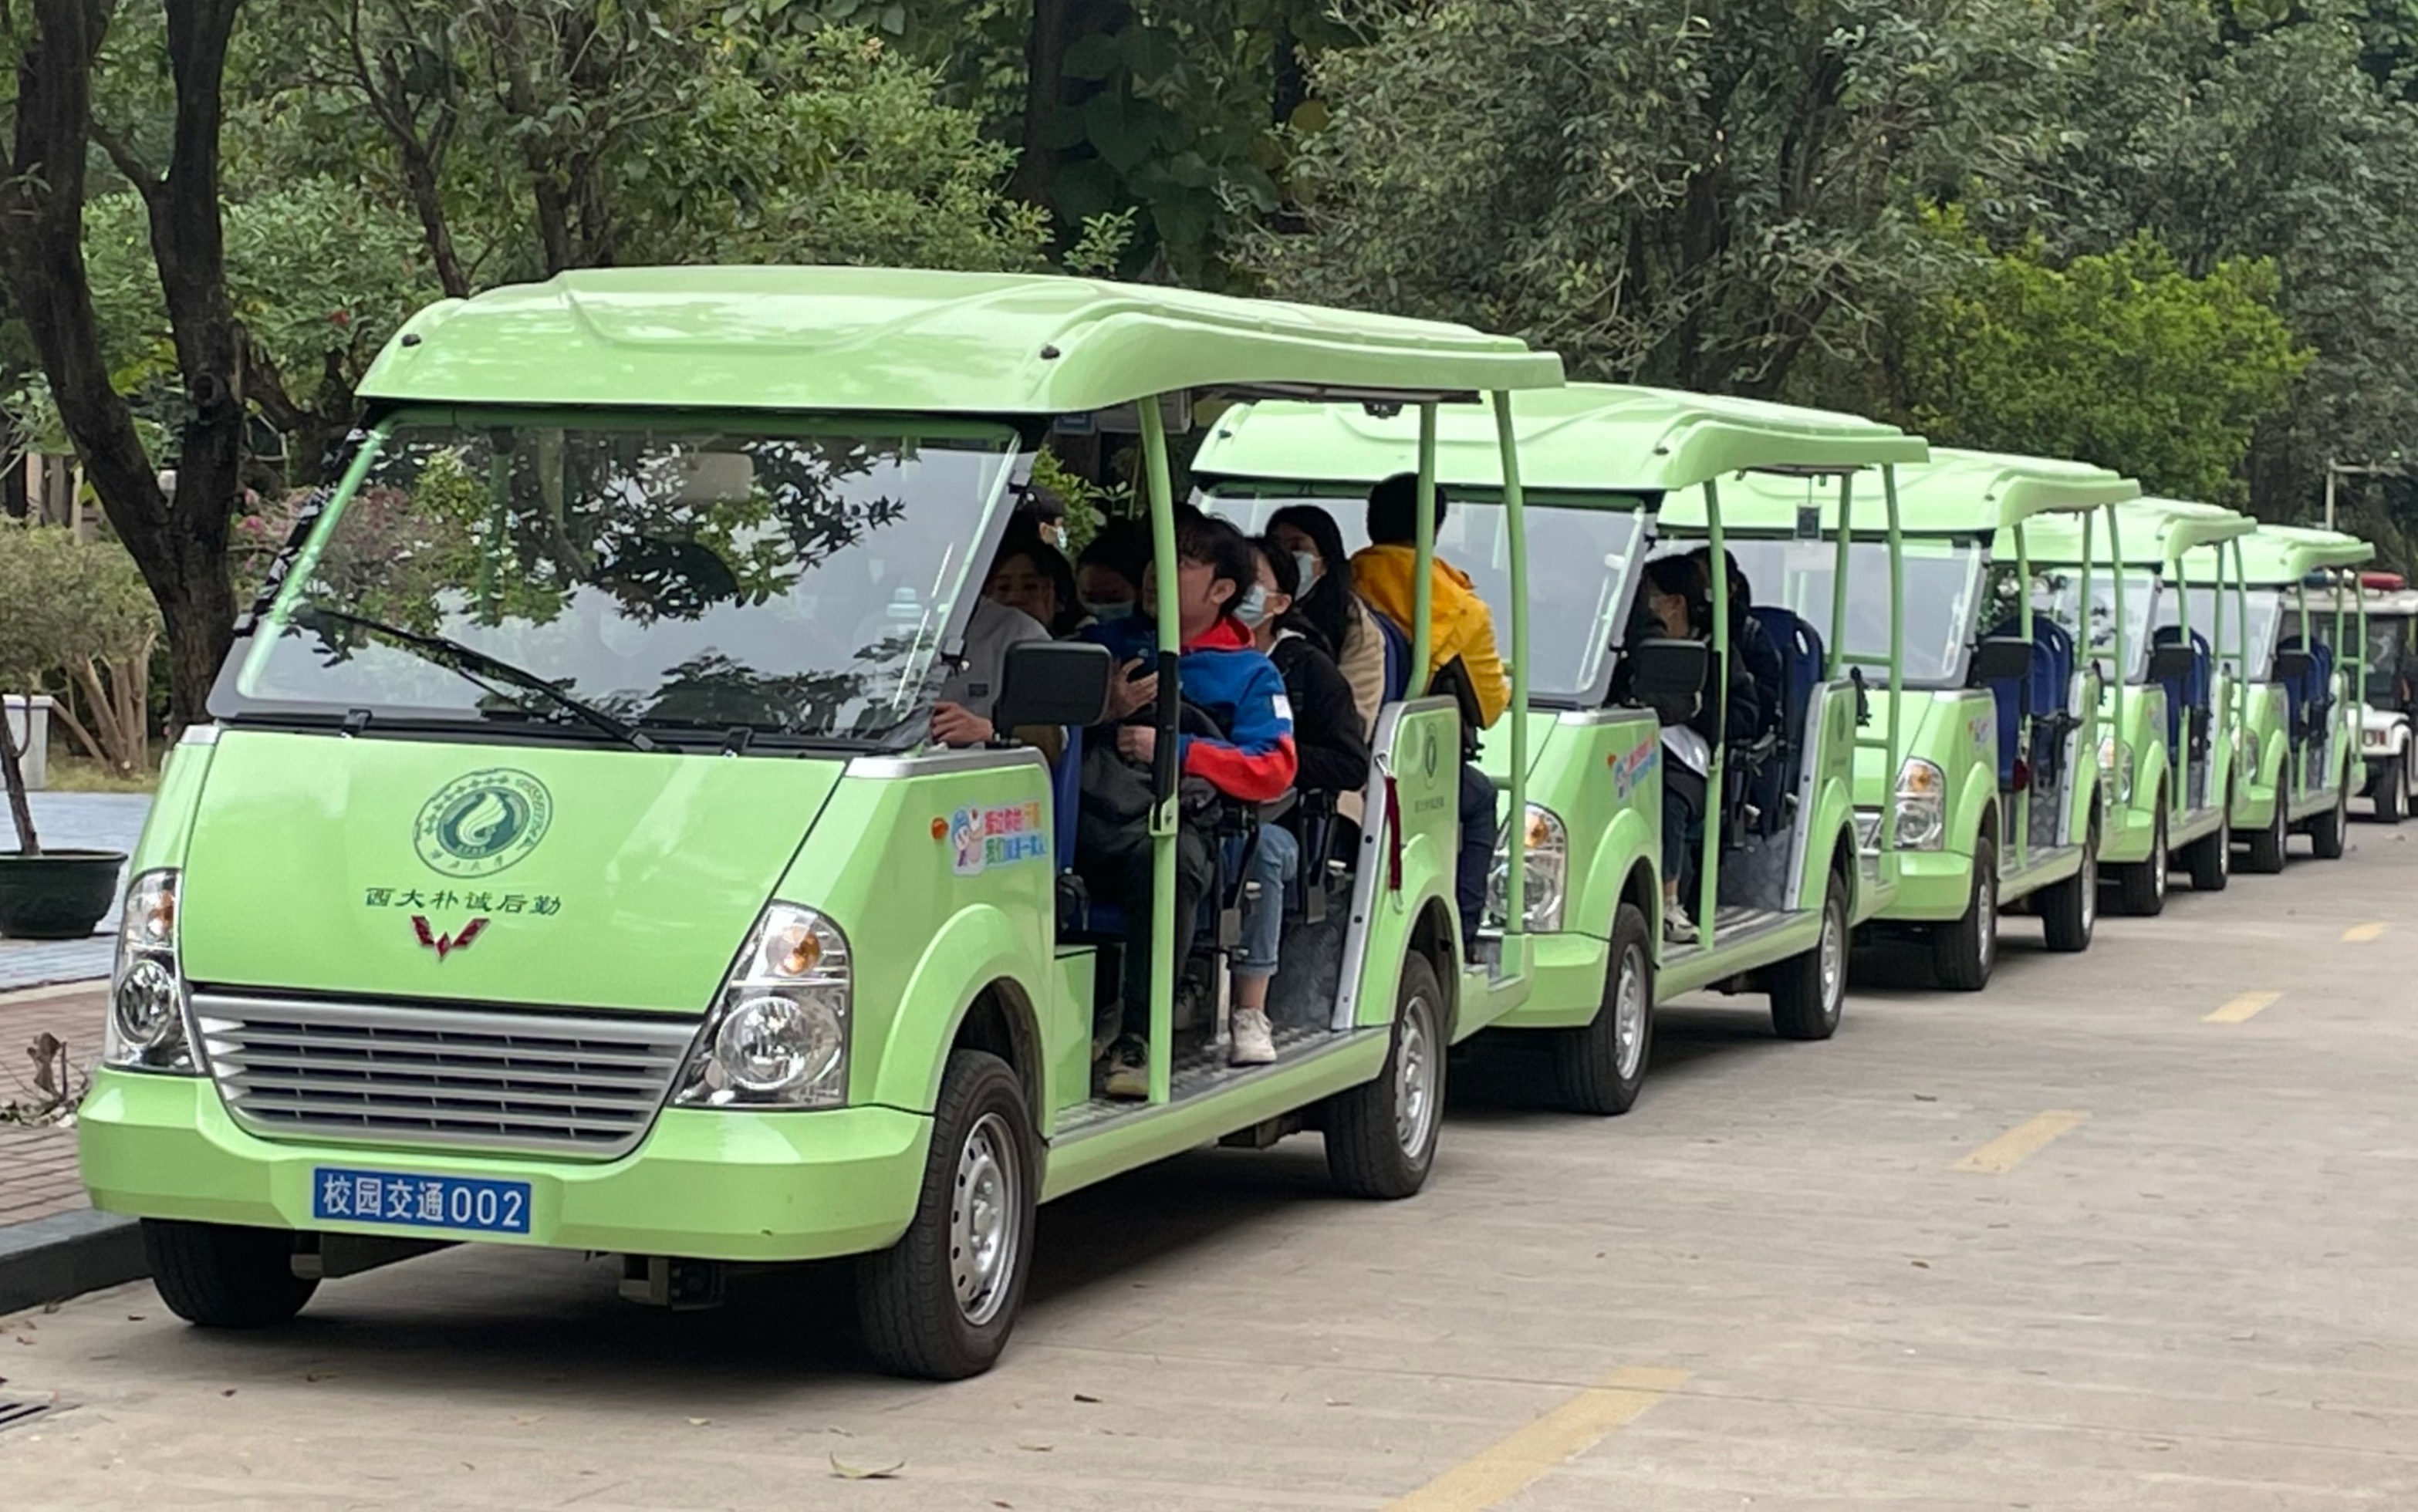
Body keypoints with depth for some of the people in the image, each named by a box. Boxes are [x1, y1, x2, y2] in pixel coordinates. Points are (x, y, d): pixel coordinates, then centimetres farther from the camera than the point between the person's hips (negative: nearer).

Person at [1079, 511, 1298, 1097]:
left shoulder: (1251, 674, 18)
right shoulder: (1104, 643, 28)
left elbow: (1274, 768, 3)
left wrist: (1175, 750, -6)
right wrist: (1102, 712, 3)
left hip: (1172, 822, -2)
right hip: (1087, 815, 2)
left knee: (1167, 857, -41)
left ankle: (1137, 1042, -39)